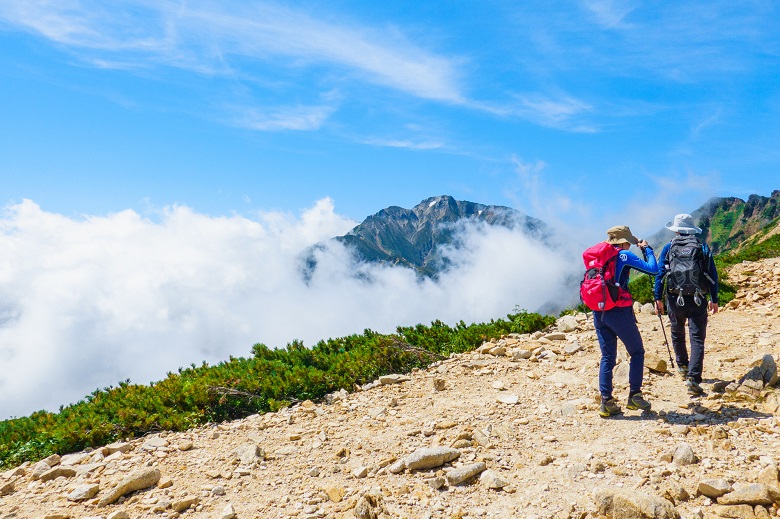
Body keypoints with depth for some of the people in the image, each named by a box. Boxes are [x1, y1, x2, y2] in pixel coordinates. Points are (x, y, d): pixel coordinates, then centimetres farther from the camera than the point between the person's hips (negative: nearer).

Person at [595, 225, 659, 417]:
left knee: (607, 357, 11)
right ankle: (634, 396, 9)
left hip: (598, 312, 6)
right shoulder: (624, 255, -5)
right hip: (619, 311, -6)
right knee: (637, 352, 12)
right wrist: (647, 249, 9)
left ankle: (606, 401, 6)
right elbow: (653, 269, -5)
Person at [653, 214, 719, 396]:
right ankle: (693, 379, -14)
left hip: (675, 299, 1)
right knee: (697, 340, -2)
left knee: (678, 335, 22)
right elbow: (712, 276, 6)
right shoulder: (703, 248, 5)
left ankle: (683, 367, 39)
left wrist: (658, 298, 2)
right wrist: (714, 300, 13)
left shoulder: (669, 248, 2)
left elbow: (659, 273, -2)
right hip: (698, 301, 0)